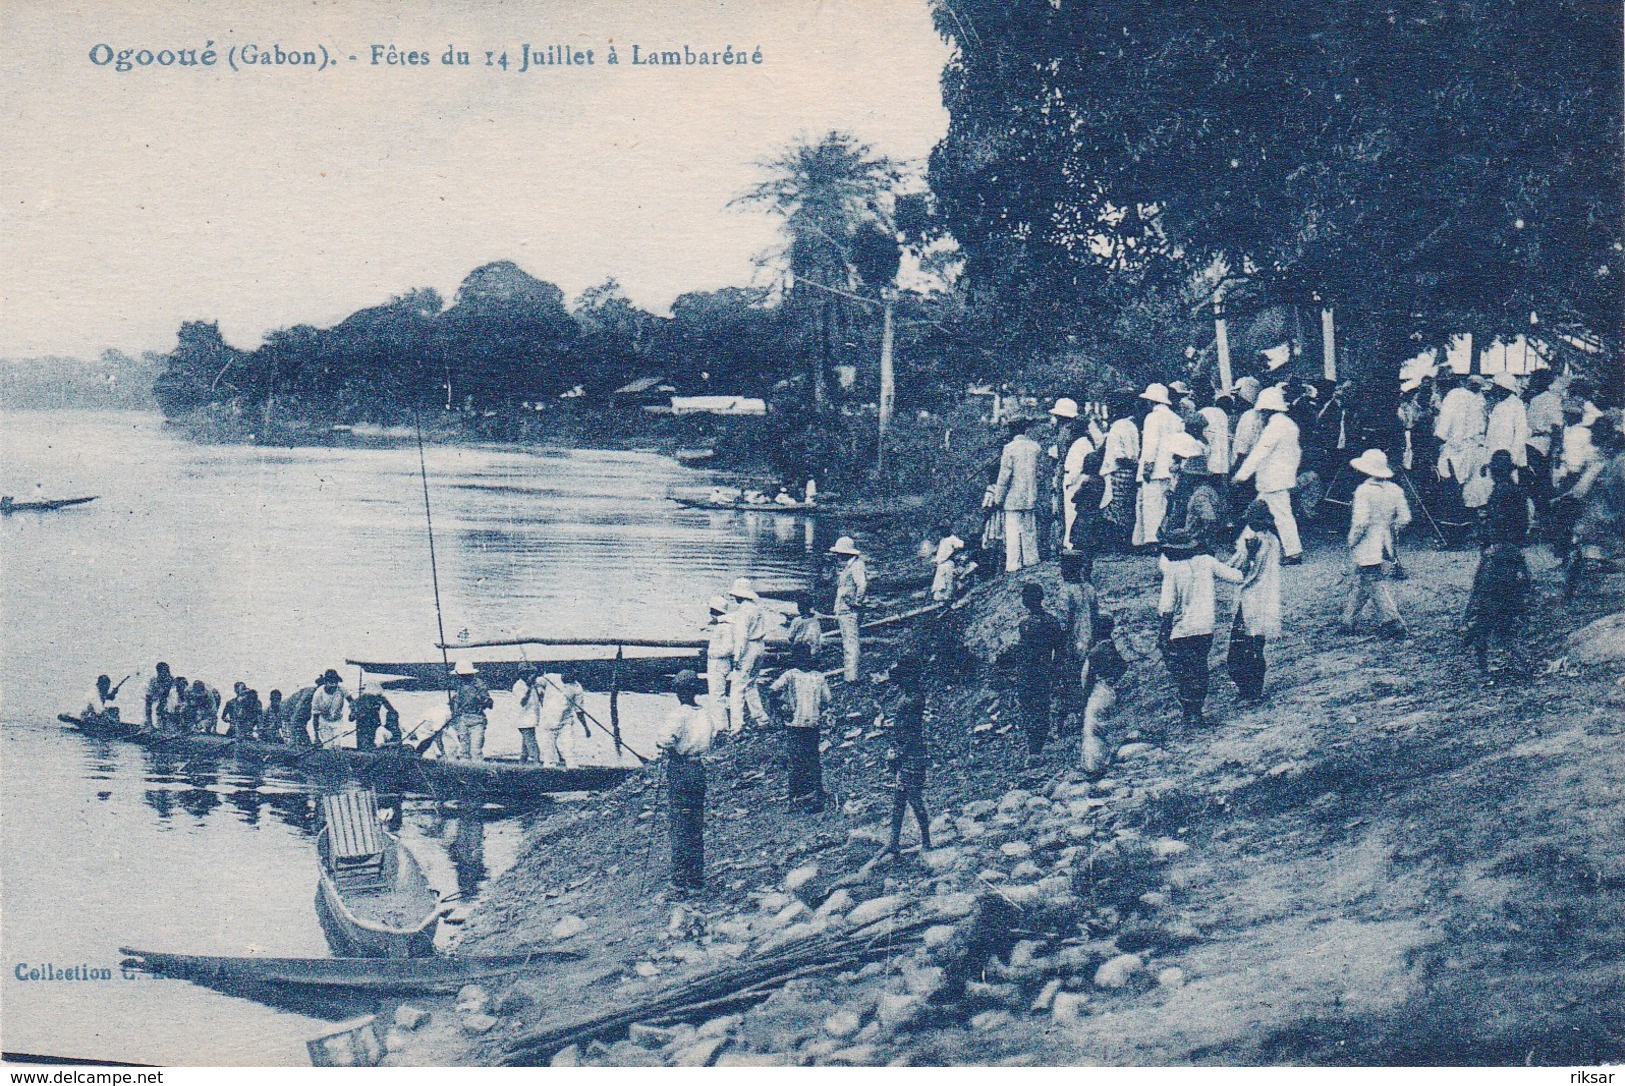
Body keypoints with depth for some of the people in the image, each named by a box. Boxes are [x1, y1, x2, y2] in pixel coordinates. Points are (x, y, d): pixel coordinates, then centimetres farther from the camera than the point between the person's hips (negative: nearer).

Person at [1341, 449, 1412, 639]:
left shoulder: (1364, 491, -15)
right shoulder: (1395, 490, 4)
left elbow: (1361, 521, -20)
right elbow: (1404, 517, 4)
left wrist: (1352, 541, -7)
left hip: (1367, 549, -7)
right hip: (1386, 548, 7)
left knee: (1376, 586, -3)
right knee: (1360, 584, 16)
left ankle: (1393, 623, -9)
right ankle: (1348, 621, 23)